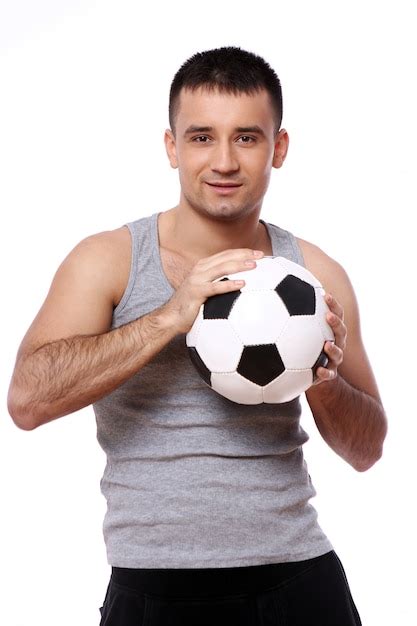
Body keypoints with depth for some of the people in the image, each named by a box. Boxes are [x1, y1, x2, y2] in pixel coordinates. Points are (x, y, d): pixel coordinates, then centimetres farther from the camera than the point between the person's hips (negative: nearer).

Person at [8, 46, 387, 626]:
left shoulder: (318, 275, 4)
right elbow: (28, 399, -17)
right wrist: (169, 318, -24)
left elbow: (367, 450, 9)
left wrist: (325, 382, -12)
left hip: (298, 578, 2)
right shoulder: (108, 261, -3)